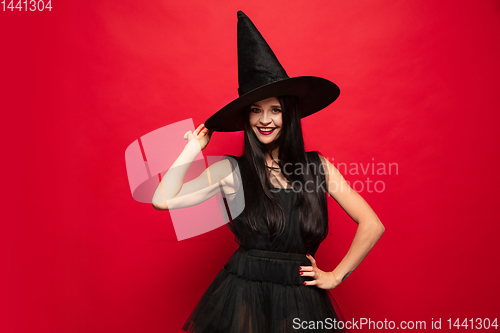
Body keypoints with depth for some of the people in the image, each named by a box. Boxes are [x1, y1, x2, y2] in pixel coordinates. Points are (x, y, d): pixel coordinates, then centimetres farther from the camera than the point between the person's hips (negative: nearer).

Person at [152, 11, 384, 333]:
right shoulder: (231, 170, -5)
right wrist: (195, 147, -8)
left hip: (301, 301, 2)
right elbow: (163, 200, -17)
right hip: (242, 298, -1)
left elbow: (372, 225, 0)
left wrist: (336, 276, 0)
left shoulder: (317, 166, -3)